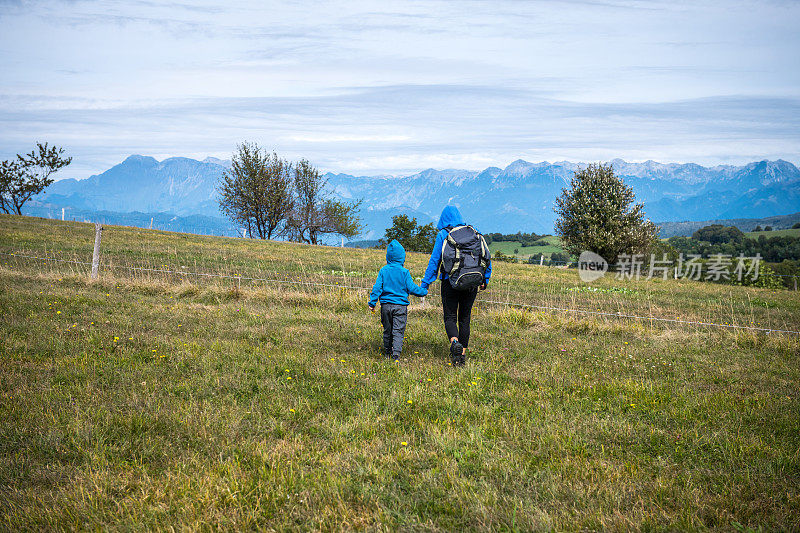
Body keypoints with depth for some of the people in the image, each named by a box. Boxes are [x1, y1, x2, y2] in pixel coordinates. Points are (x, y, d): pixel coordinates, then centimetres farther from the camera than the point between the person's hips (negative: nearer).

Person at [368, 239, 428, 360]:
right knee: (398, 331, -2)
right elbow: (411, 288, -5)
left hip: (386, 305, 3)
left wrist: (372, 303, 3)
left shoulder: (383, 271, 0)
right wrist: (424, 292, 11)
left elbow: (377, 288, -2)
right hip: (400, 305, -2)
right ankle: (396, 353, -16)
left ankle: (388, 351, 26)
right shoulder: (404, 272, -6)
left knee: (387, 330, 16)